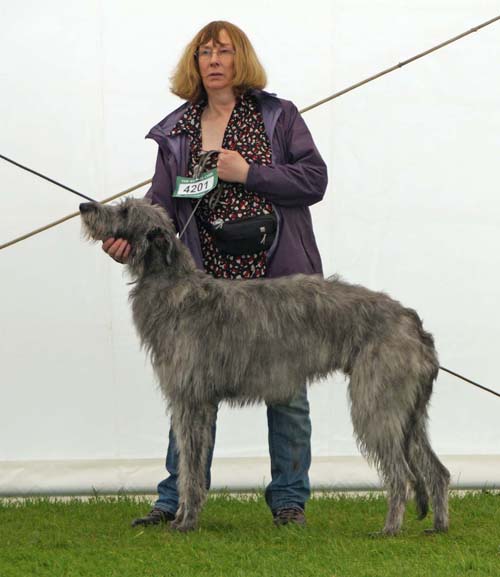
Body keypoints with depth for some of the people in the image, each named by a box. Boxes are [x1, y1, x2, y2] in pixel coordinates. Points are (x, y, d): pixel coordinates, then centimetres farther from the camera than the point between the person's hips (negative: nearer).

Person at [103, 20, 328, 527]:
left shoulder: (278, 116, 5)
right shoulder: (176, 132, 11)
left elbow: (314, 179, -3)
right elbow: (163, 200, 3)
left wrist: (249, 172, -12)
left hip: (279, 276, -2)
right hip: (209, 278, 2)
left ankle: (289, 499, 13)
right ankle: (176, 499, 8)